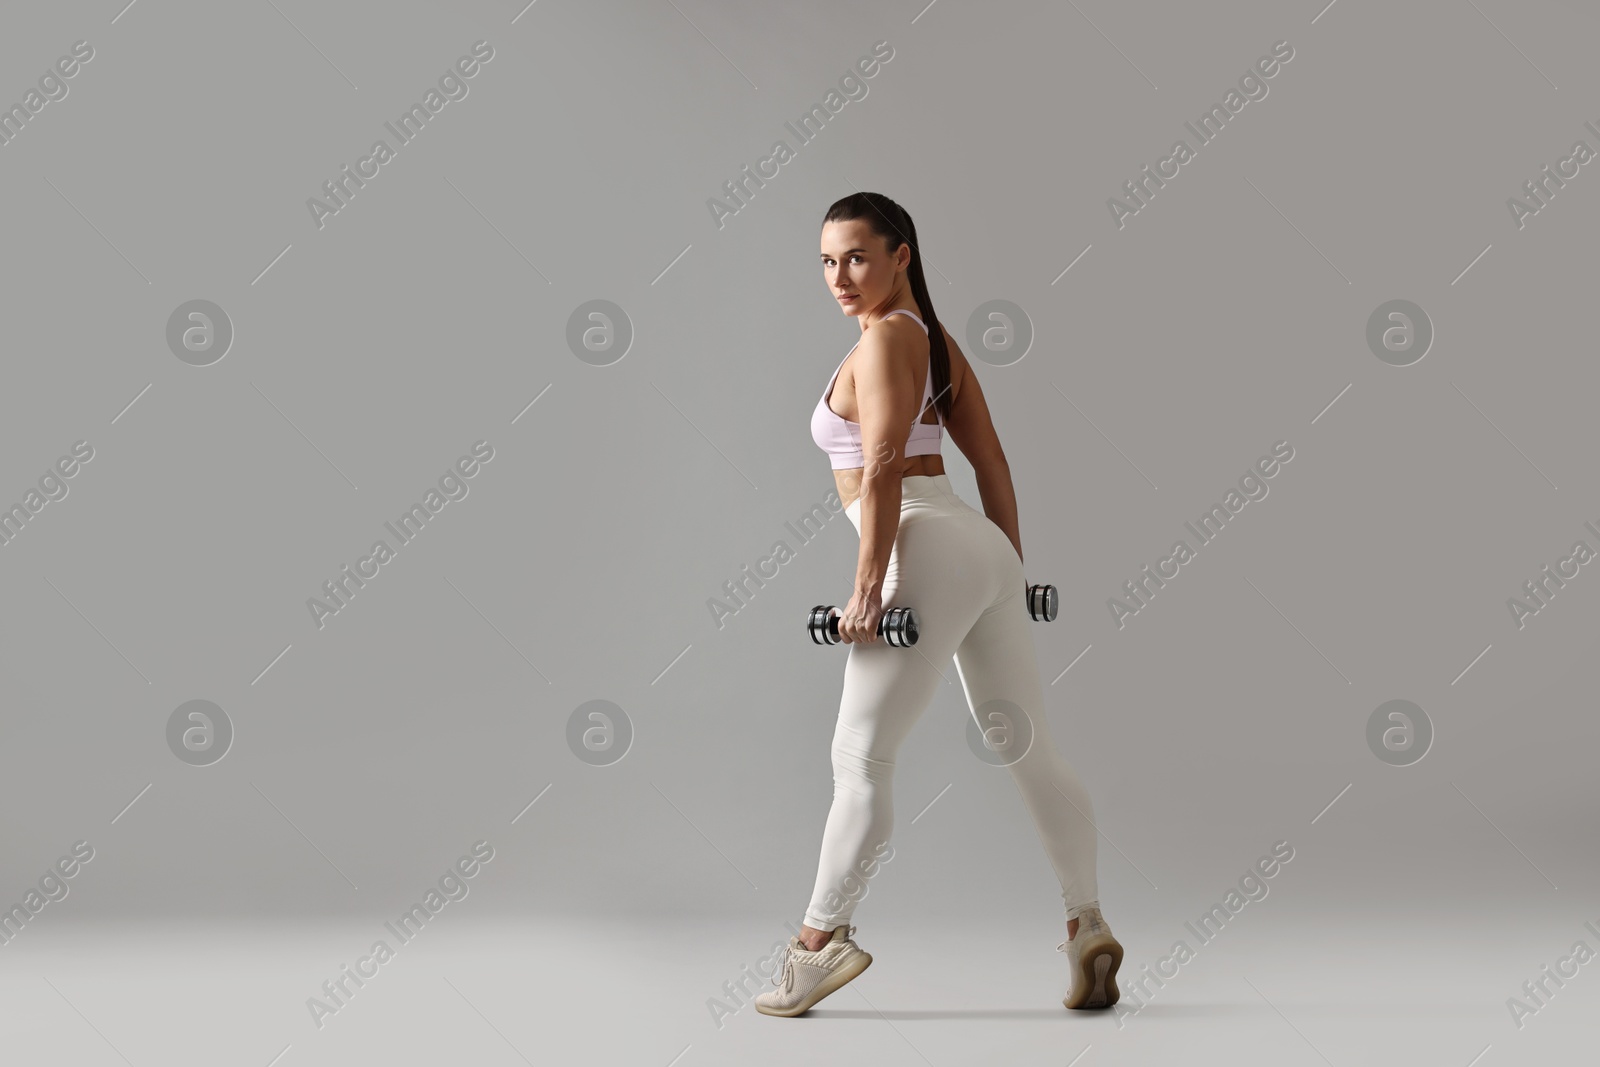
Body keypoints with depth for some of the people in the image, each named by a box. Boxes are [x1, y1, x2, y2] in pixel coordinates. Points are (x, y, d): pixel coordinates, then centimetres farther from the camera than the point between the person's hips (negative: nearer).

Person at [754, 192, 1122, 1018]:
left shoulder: (884, 338, -8)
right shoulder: (935, 339, 18)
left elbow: (883, 469, -17)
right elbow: (991, 461, 21)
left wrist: (867, 586, -18)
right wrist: (1011, 567, 24)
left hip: (930, 553, -10)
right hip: (983, 547, 10)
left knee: (862, 755, -2)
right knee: (1028, 749, 10)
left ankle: (821, 941, 5)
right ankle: (1088, 926, 11)